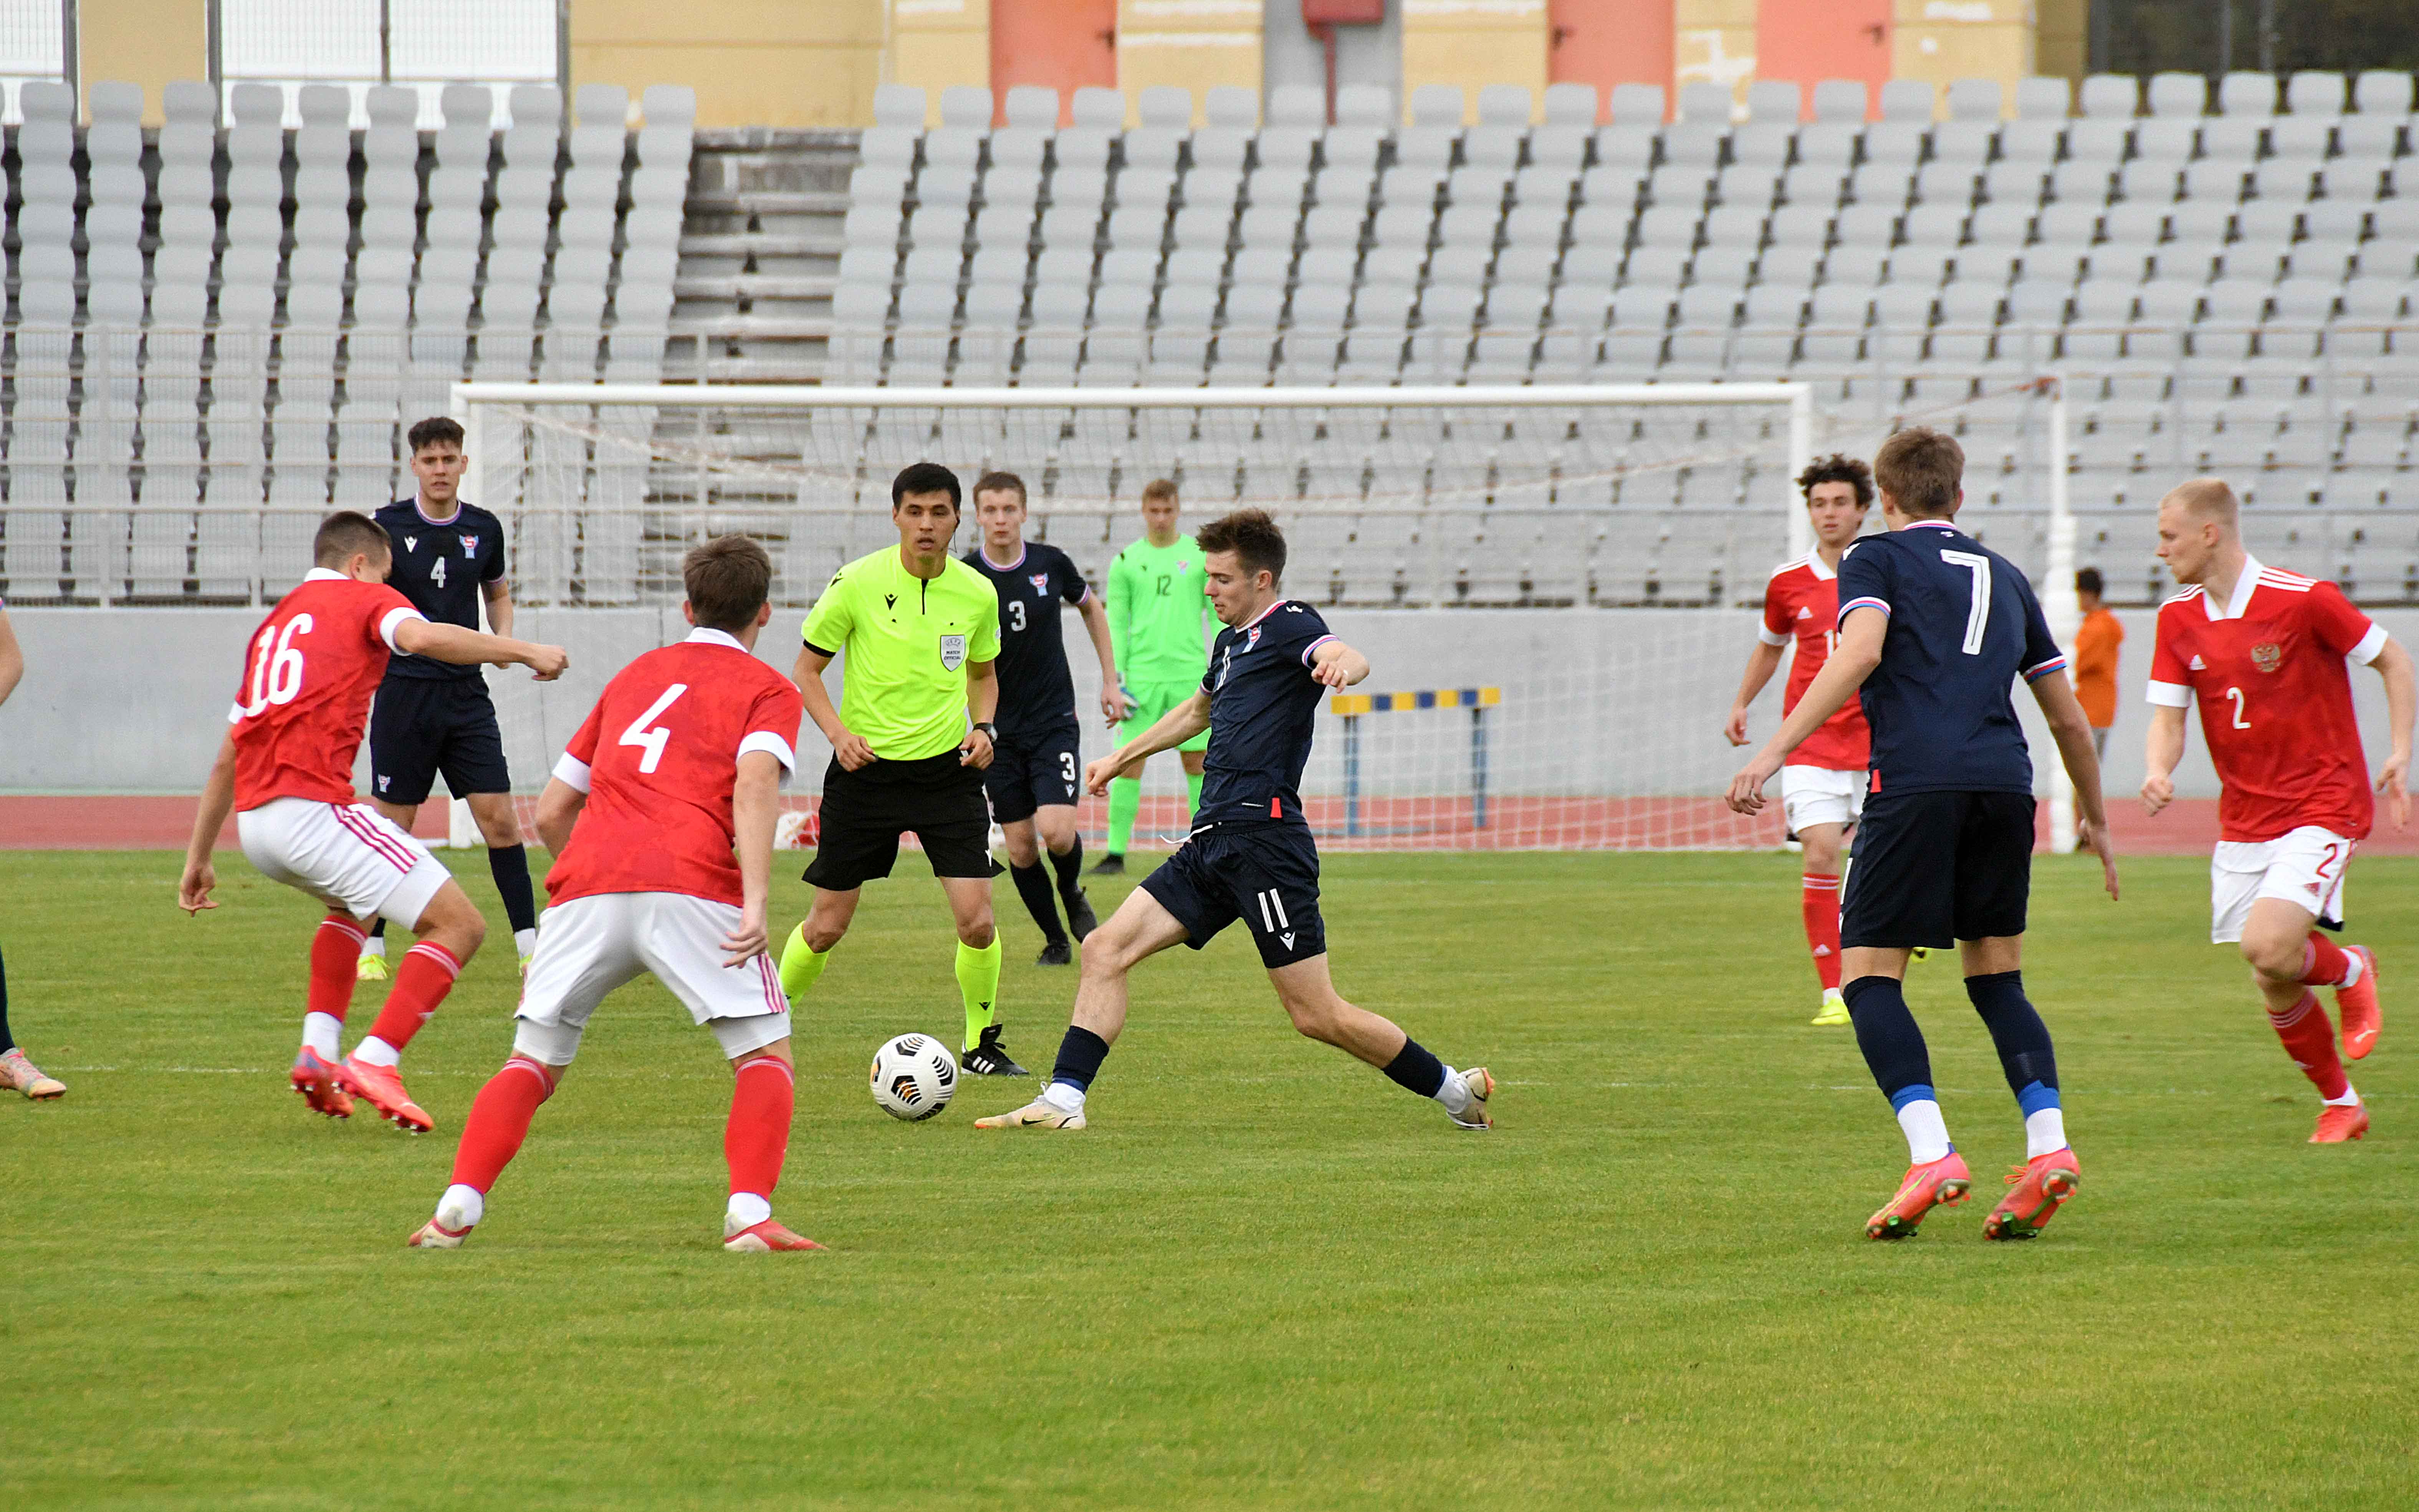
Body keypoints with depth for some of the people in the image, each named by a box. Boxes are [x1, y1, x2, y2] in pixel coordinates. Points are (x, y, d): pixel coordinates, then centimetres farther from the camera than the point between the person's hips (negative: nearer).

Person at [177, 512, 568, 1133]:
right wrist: (526, 653, -12)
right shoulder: (364, 599, 9)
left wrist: (199, 857, 34)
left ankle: (318, 1051, 19)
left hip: (254, 821, 8)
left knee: (348, 903, 37)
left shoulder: (275, 623, 28)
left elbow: (227, 759, 30)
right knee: (459, 925, -4)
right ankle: (376, 1062, -18)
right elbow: (421, 637, -17)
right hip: (313, 808, -8)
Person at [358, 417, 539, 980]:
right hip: (404, 689, -2)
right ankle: (372, 948, 14)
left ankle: (529, 946, -1)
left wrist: (503, 638, 3)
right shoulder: (388, 526, -4)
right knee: (393, 823, 1)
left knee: (499, 817, -5)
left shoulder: (484, 529, 5)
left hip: (467, 692, 2)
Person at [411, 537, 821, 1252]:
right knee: (767, 1056, 8)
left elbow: (550, 813, 30)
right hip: (692, 885, -4)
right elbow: (755, 783, -7)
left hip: (587, 882, 4)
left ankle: (457, 1208, -5)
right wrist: (756, 901, -16)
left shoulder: (634, 676, 30)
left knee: (533, 1064, 13)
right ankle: (751, 1214, -12)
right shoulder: (767, 690, 15)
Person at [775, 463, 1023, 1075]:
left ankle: (982, 1043, 11)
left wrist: (982, 727, -1)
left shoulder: (977, 594, -1)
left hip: (947, 768, 2)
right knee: (826, 927, 3)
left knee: (977, 921, -10)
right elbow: (806, 668, 0)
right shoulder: (857, 583, -10)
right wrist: (839, 732, -16)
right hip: (867, 767, -2)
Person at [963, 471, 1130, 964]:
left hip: (1054, 720, 0)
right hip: (998, 730, 1)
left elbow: (1092, 608, 16)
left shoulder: (1050, 563, -3)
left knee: (1056, 831, -16)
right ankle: (1055, 939, 19)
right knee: (1020, 846, 0)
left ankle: (1072, 892, 16)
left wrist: (1110, 679, 14)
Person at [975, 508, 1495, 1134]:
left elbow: (1346, 657, -30)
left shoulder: (1289, 626, -7)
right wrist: (1124, 756, 50)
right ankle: (1063, 1101, -3)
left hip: (1264, 841, -9)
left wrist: (1341, 663, -54)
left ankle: (1455, 1090, 7)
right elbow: (1198, 710, 41)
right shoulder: (1232, 641, 21)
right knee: (1106, 950, -1)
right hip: (1213, 843, 9)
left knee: (1318, 1016, -8)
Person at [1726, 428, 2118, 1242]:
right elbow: (2068, 718, 28)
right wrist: (2095, 819, 41)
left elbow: (1860, 654, -9)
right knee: (1997, 980, 17)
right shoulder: (2005, 578, 26)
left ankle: (1932, 1157, -17)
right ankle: (2049, 1147, -1)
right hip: (2004, 785, 5)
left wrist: (1775, 750, -14)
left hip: (1916, 784, -5)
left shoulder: (1877, 558, 11)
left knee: (1869, 975, 0)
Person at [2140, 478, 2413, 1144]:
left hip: (2323, 807, -6)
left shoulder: (2303, 600, -13)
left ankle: (2351, 969, 8)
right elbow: (2168, 719, 2)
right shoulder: (2178, 619, 3)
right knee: (2275, 987, 4)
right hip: (2243, 822, 6)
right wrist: (2157, 773, -20)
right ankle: (2340, 1105, 24)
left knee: (2269, 946, -25)